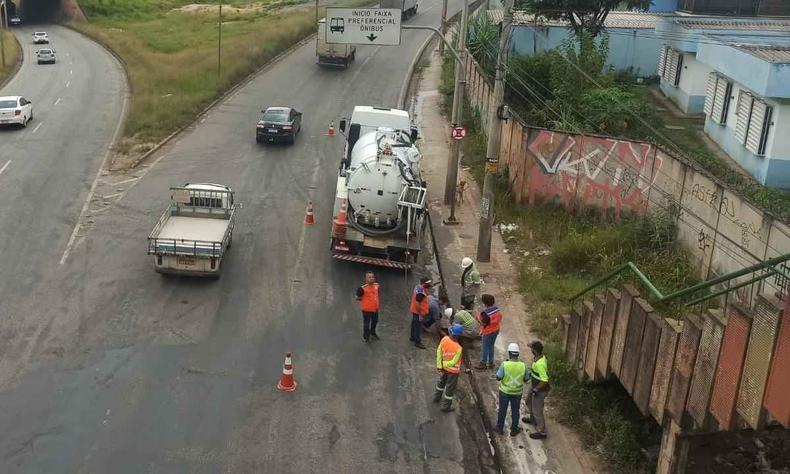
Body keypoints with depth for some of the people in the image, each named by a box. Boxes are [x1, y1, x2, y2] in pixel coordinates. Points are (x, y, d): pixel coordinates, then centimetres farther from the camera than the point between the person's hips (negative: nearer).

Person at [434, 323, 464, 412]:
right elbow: (454, 362, -25)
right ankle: (445, 406, 28)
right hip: (453, 370, -6)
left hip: (445, 368, 6)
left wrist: (439, 365, -3)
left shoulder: (444, 339, -21)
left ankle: (437, 397, 52)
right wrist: (444, 364, -8)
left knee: (442, 381, 32)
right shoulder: (458, 348, -35)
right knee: (450, 388, 14)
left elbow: (439, 351, -11)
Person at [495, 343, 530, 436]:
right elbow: (526, 379, -5)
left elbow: (498, 377, -15)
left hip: (504, 391, -1)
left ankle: (500, 428, 33)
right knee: (515, 411, 19)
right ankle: (514, 430, 33)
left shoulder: (505, 364, -24)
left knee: (502, 410, 19)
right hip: (517, 392, 1)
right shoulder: (523, 365, -17)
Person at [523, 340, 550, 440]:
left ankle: (541, 432, 19)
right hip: (535, 386, 10)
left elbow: (544, 380, -33)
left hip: (540, 390, -10)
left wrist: (535, 390, -25)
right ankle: (532, 419, 54)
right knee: (529, 401, 31)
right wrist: (530, 373, 14)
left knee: (537, 411, 5)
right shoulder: (541, 356, -6)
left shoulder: (539, 364, -35)